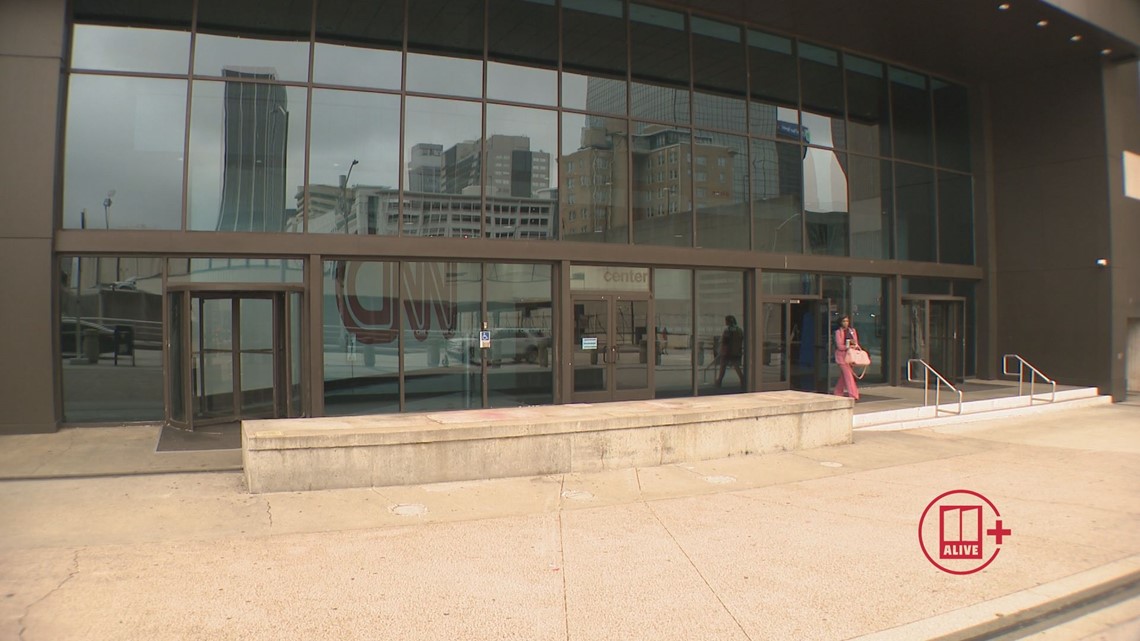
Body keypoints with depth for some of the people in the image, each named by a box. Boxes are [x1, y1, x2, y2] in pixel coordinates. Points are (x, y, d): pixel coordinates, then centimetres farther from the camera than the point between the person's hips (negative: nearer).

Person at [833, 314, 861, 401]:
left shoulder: (852, 330, 11)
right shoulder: (838, 332, -4)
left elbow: (856, 343, 13)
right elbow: (839, 346, -9)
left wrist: (855, 345, -9)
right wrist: (850, 346, -16)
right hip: (842, 355, -5)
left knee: (844, 375, 11)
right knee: (848, 374, -12)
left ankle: (838, 393, 23)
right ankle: (853, 395, -14)